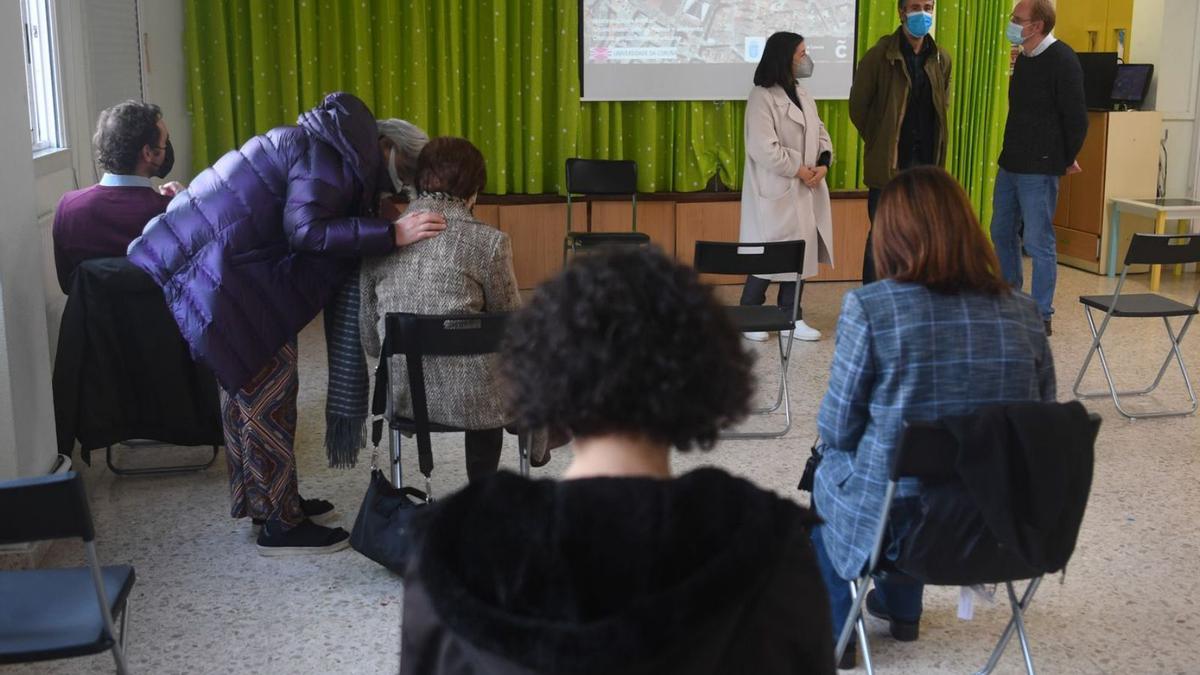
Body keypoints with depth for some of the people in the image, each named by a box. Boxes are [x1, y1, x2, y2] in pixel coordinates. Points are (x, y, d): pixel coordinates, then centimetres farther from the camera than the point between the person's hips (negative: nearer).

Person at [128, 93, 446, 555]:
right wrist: (392, 234, -26)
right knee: (267, 393, -4)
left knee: (250, 388, 18)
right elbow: (306, 230, -27)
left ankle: (265, 500, 30)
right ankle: (280, 526, 4)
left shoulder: (331, 148, 17)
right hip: (222, 273, -11)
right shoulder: (325, 153, -14)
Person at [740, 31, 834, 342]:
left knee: (800, 253, 9)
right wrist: (798, 170, -17)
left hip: (805, 191, 8)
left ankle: (791, 317, 17)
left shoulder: (803, 96, 13)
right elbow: (764, 148, -20)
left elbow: (820, 133, 14)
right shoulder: (762, 97, -13)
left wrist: (823, 163, -6)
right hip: (776, 192, -8)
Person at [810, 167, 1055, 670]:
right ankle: (901, 609, 51)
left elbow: (836, 430, -8)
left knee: (826, 471, 30)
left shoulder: (870, 308, -17)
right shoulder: (1023, 312, -4)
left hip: (896, 525, -4)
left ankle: (835, 634, 38)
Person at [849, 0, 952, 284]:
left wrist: (936, 150, 15)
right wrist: (880, 143, 5)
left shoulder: (941, 59, 7)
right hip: (888, 163, -4)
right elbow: (858, 106, -1)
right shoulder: (879, 55, -8)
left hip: (926, 164, 4)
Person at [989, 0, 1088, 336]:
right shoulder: (1024, 58, 11)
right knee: (1002, 232, 17)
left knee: (1038, 242, -3)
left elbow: (1076, 116, -14)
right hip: (1011, 163, 9)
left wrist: (1067, 158, -4)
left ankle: (1041, 317, 7)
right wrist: (1011, 153, 13)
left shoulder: (1062, 59, -15)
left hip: (1039, 169, -9)